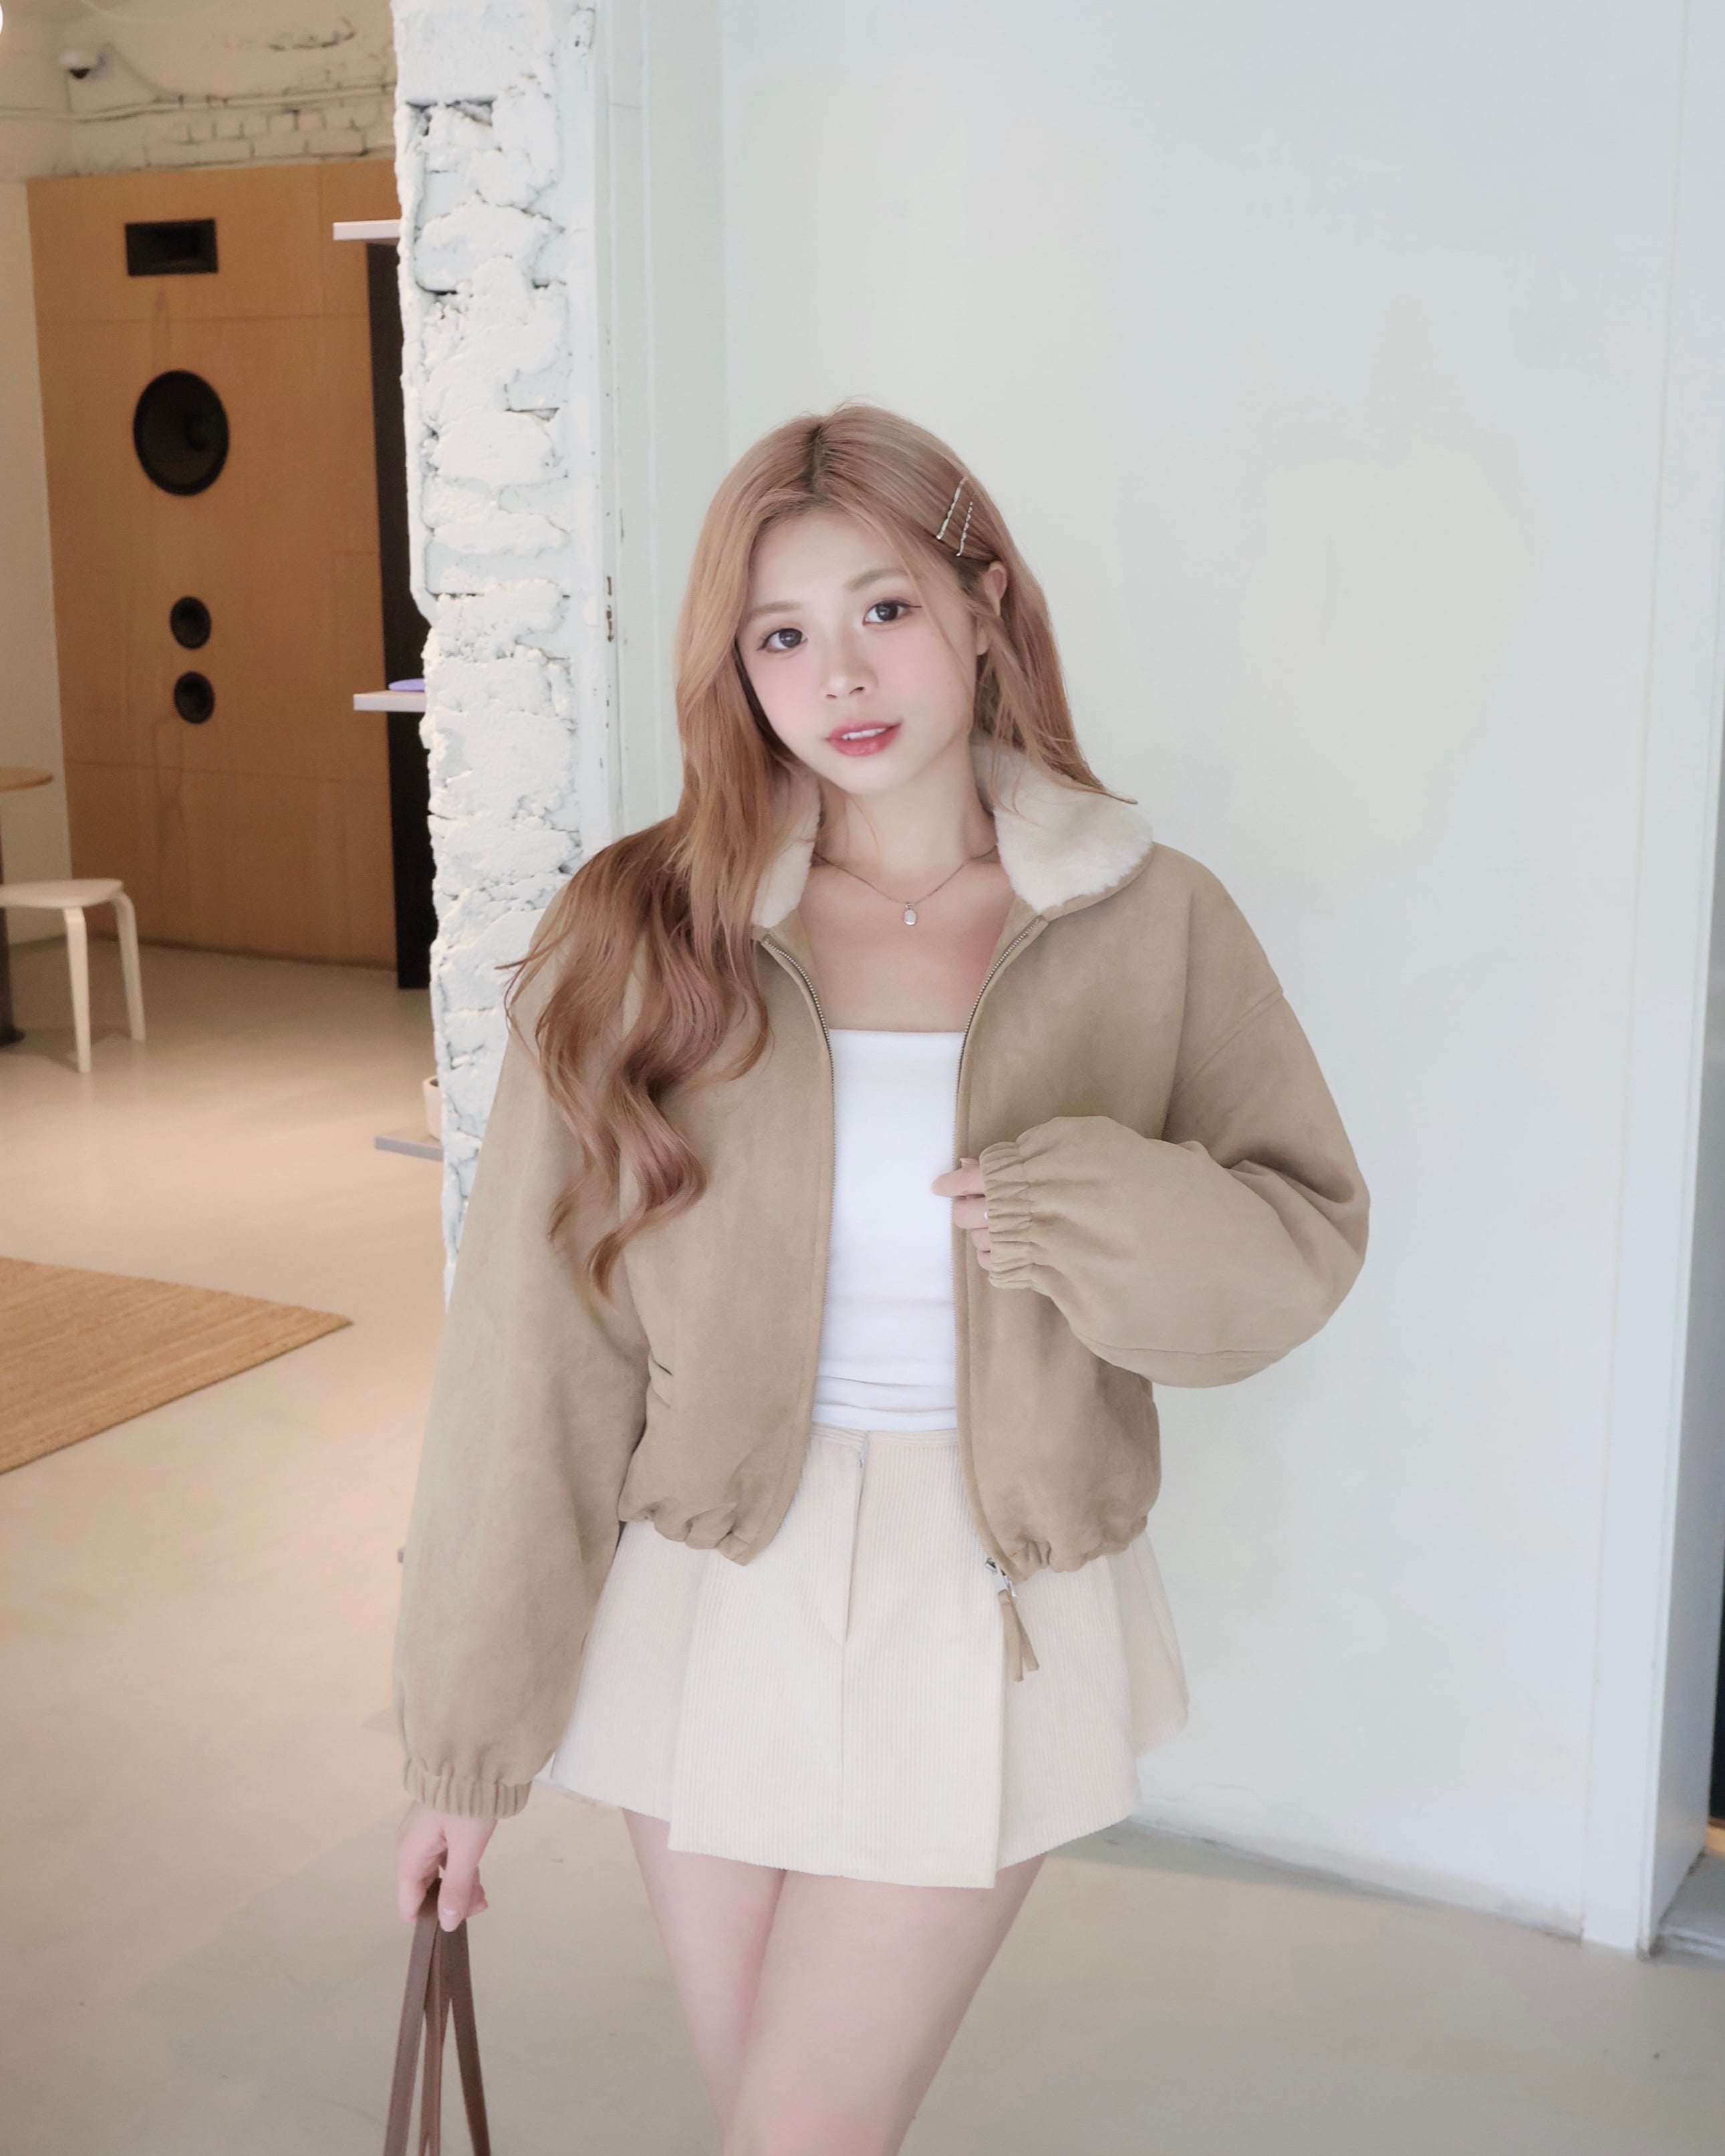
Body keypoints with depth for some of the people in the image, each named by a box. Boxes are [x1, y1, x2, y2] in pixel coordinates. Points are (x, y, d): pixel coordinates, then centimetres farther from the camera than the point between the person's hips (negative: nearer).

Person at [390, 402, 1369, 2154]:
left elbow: (1307, 1237, 1)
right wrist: (465, 1738, -5)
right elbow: (534, 1354, -7)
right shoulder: (640, 939, -8)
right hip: (706, 1612, 1)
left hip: (988, 1619, -1)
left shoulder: (1149, 926, -6)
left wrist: (1094, 1220, -21)